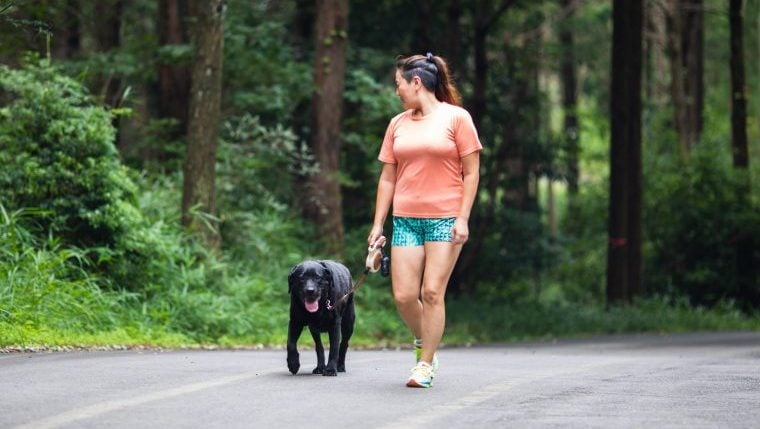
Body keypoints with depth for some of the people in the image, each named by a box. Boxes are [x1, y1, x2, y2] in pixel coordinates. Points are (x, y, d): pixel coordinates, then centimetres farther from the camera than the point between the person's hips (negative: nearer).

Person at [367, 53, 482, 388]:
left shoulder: (456, 118, -1)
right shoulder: (398, 124, 13)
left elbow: (471, 172, -2)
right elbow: (387, 178, 15)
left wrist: (463, 218, -10)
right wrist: (378, 224, 9)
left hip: (445, 219, -4)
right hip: (406, 219, 4)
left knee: (432, 292, -8)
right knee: (403, 296, -3)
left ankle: (426, 365, 0)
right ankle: (423, 341, 24)